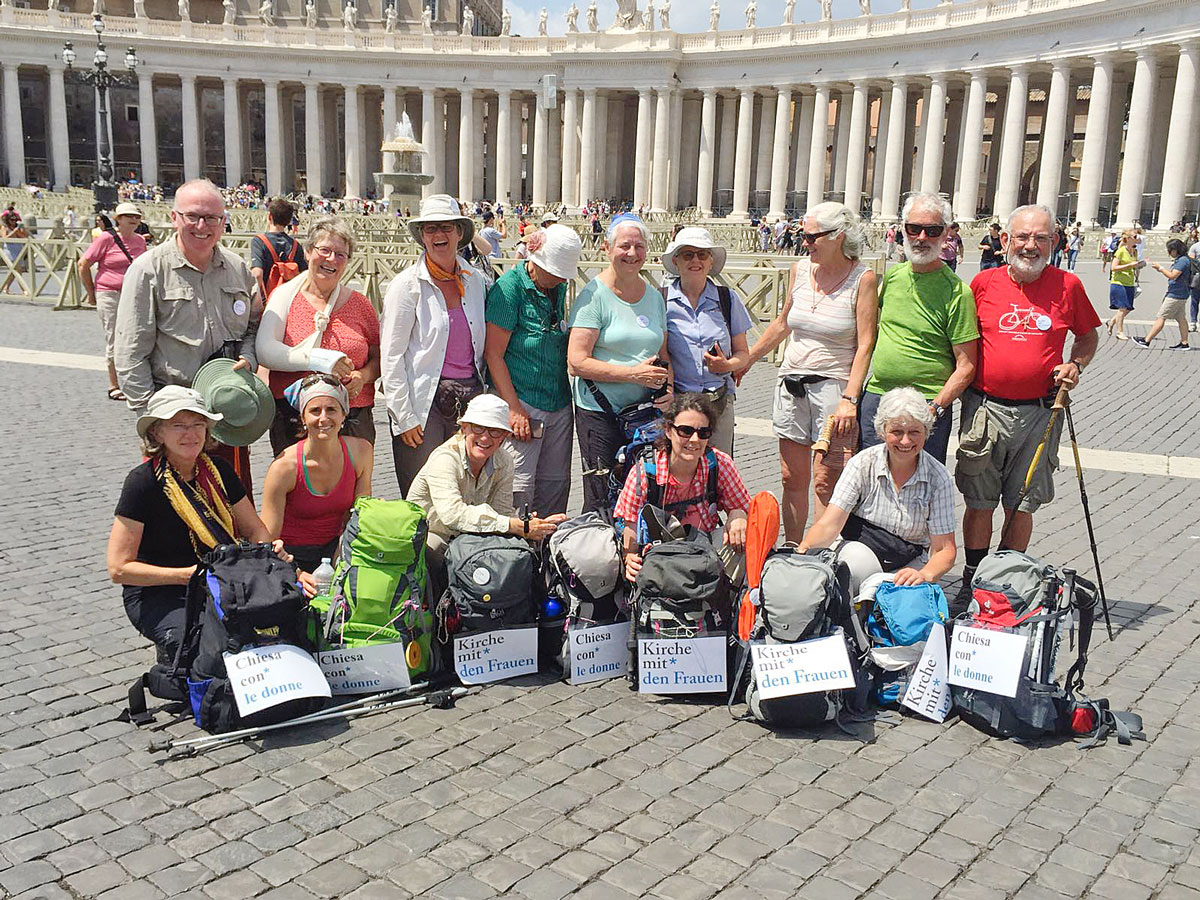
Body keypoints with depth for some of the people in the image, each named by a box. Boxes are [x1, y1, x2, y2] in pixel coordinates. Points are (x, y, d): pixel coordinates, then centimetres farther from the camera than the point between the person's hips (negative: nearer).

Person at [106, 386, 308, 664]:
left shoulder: (217, 470, 4)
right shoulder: (143, 482, -12)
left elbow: (255, 530, 11)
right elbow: (119, 569, -13)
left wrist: (272, 555, -12)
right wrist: (187, 575, -20)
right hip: (156, 596, -5)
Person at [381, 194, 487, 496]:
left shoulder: (475, 280, 9)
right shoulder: (408, 284, -5)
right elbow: (391, 357, -7)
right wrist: (404, 418, -10)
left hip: (469, 398, 4)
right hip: (424, 401, -4)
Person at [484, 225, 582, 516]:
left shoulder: (559, 287, 11)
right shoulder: (509, 287, -10)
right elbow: (493, 354, -12)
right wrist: (514, 409, -16)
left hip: (560, 405, 7)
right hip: (521, 403, -7)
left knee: (556, 483, 9)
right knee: (519, 486, -7)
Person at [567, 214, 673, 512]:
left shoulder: (654, 297, 12)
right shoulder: (594, 295, -7)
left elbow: (664, 355, 20)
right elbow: (576, 362, -14)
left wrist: (668, 389, -1)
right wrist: (633, 374, -18)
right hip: (600, 413, -6)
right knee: (602, 504, -4)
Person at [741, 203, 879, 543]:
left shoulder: (862, 278, -7)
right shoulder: (801, 269, 8)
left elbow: (866, 345, -10)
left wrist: (850, 399, -18)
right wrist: (743, 361, 24)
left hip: (833, 386, -5)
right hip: (791, 384, 5)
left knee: (825, 483, -7)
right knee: (793, 479, 7)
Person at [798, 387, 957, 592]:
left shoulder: (938, 477, -9)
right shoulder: (863, 463, -10)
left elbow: (945, 549, -8)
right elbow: (829, 525, -17)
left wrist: (925, 574, -31)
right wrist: (804, 549, -39)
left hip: (910, 563, 2)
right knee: (858, 559, -36)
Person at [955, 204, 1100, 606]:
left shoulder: (1067, 286, 2)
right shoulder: (984, 283, 1)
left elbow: (1088, 335, 16)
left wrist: (1075, 365, -2)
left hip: (1039, 412, 0)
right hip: (984, 408, 0)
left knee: (1021, 506, 8)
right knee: (979, 503, 7)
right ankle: (972, 583, 21)